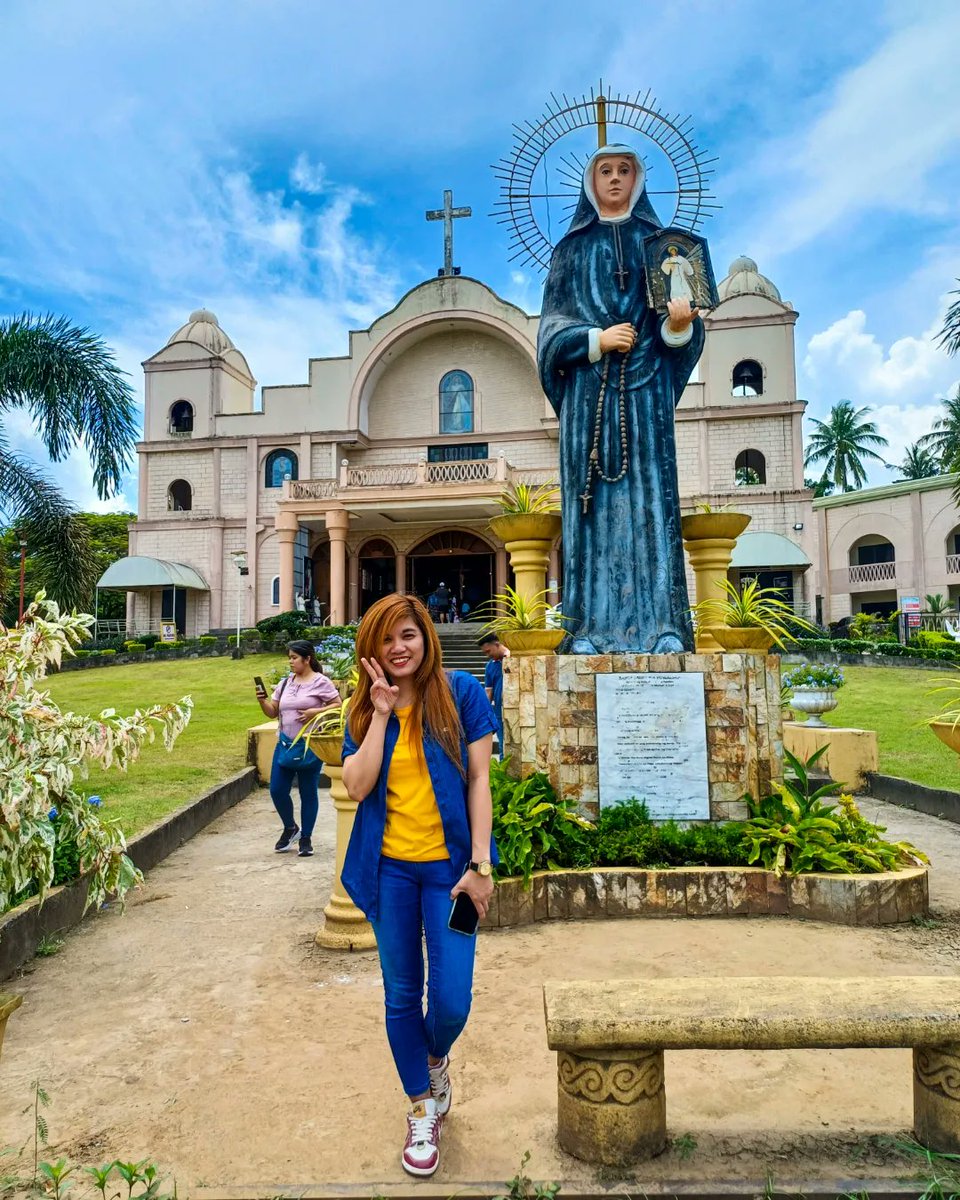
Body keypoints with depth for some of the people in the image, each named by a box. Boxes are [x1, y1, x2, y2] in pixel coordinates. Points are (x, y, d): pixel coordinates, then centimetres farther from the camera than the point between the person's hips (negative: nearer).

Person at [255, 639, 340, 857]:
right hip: (285, 743, 5)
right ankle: (290, 827, 27)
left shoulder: (320, 682, -6)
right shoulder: (285, 683, 10)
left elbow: (337, 705, -7)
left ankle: (306, 837, 19)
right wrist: (262, 701, -6)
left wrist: (315, 712, -19)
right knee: (277, 790, 2)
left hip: (310, 746, -5)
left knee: (308, 793, 4)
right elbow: (273, 712, 13)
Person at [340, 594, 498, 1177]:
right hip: (389, 868, 3)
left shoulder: (461, 692, -8)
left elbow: (478, 780, -8)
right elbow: (357, 786, -11)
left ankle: (437, 1060, 38)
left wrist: (480, 865, -10)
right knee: (401, 997, 13)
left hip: (448, 864, -2)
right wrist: (381, 713, -16)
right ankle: (422, 1107, 38)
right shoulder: (365, 710, 2)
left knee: (451, 1000, 0)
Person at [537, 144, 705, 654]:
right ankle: (591, 628, -7)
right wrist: (597, 338, -10)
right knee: (593, 500, -7)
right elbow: (553, 326, 7)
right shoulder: (572, 248, 16)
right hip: (588, 387, 0)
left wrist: (680, 320, -13)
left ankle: (662, 626, -9)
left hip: (645, 385, 0)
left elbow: (679, 317, 10)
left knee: (649, 493, -8)